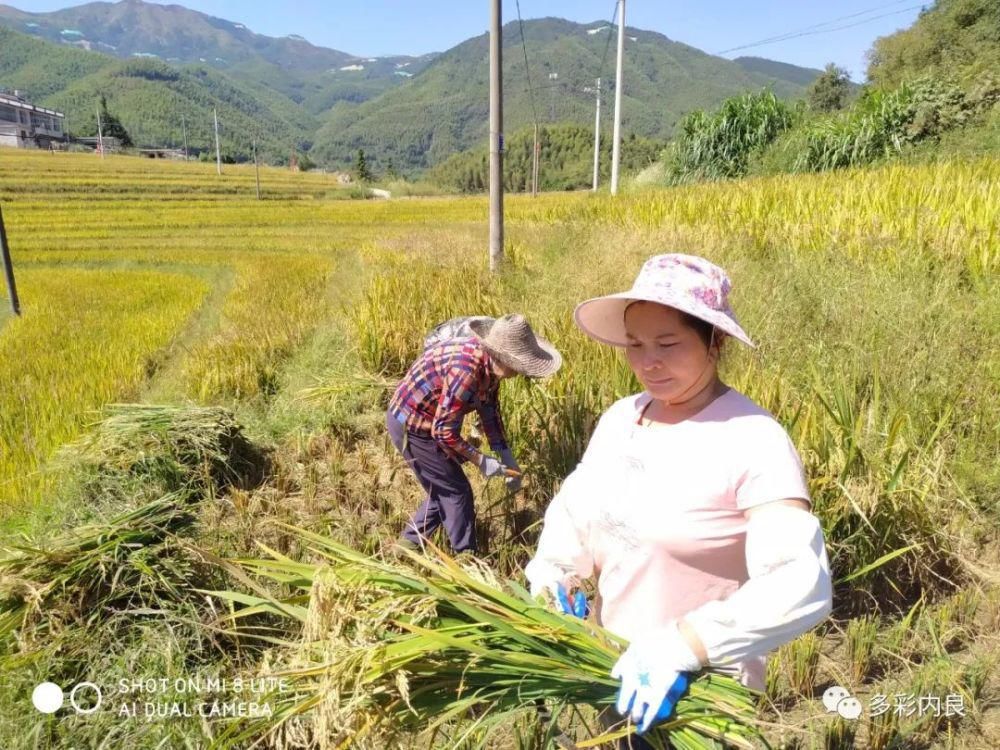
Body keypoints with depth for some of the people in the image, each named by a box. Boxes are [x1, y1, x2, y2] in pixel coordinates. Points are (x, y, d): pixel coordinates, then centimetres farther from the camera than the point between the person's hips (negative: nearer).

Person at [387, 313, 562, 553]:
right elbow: (443, 430, -28)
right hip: (412, 427, -9)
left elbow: (490, 411, 7)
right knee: (456, 491, 1)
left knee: (443, 489, 19)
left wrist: (507, 458, 3)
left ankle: (409, 542, 34)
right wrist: (480, 460, -18)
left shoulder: (489, 363, -4)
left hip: (428, 422, 9)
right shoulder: (466, 370, -33)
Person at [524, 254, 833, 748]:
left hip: (697, 693, -5)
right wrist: (551, 573, -11)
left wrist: (682, 644, -35)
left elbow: (801, 585, -28)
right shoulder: (620, 417, -2)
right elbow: (573, 508, 6)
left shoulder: (753, 441, -21)